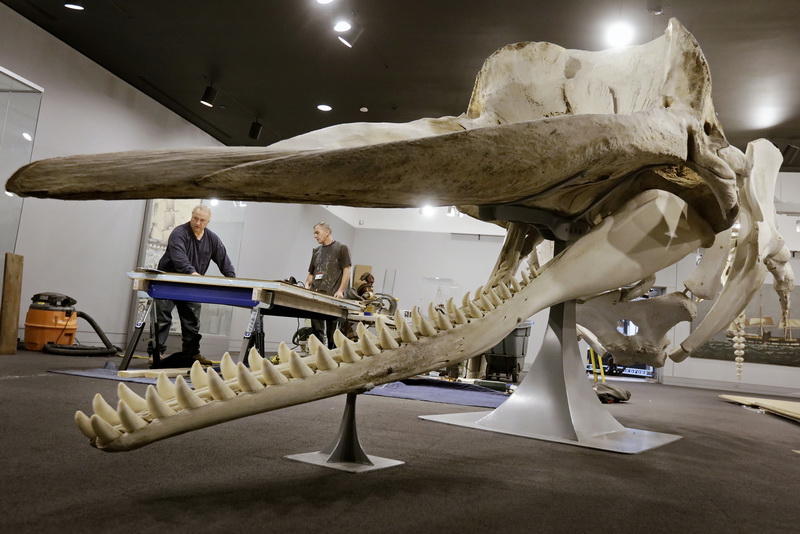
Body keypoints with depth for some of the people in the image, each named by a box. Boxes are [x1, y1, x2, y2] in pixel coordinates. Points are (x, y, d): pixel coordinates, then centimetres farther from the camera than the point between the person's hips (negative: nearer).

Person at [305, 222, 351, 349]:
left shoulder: (341, 248, 3)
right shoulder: (316, 251, 21)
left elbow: (347, 271, -4)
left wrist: (340, 291, -14)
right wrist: (307, 285, 3)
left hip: (333, 296, -6)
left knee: (332, 331, -3)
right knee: (316, 330, 6)